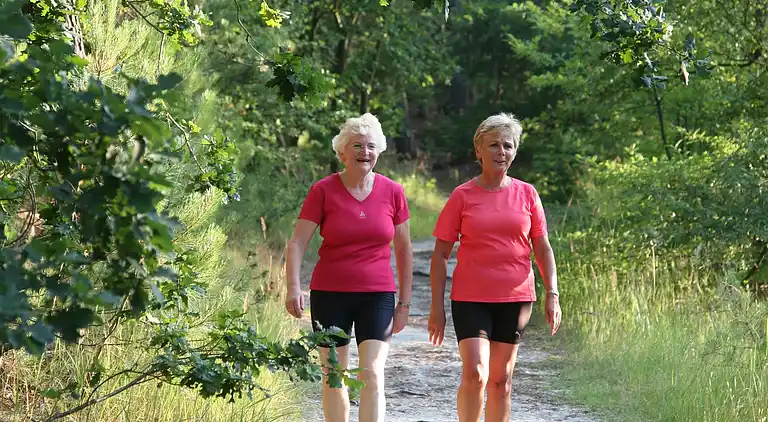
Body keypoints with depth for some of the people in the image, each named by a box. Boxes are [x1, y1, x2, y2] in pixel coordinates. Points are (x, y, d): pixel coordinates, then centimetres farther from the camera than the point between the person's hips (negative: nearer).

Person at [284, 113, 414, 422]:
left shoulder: (392, 192, 1)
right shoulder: (323, 191, -4)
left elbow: (403, 249, 9)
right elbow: (297, 243, -8)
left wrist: (404, 302, 8)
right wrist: (293, 288, -23)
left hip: (377, 296, 0)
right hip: (330, 295, 0)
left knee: (372, 375, -11)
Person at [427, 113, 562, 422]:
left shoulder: (526, 194, 5)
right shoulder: (462, 196, -1)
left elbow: (542, 248, 11)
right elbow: (440, 254, 1)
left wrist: (552, 294, 1)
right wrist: (437, 307, -3)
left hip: (515, 298, 2)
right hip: (470, 298, -2)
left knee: (501, 380, 7)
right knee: (474, 374, -15)